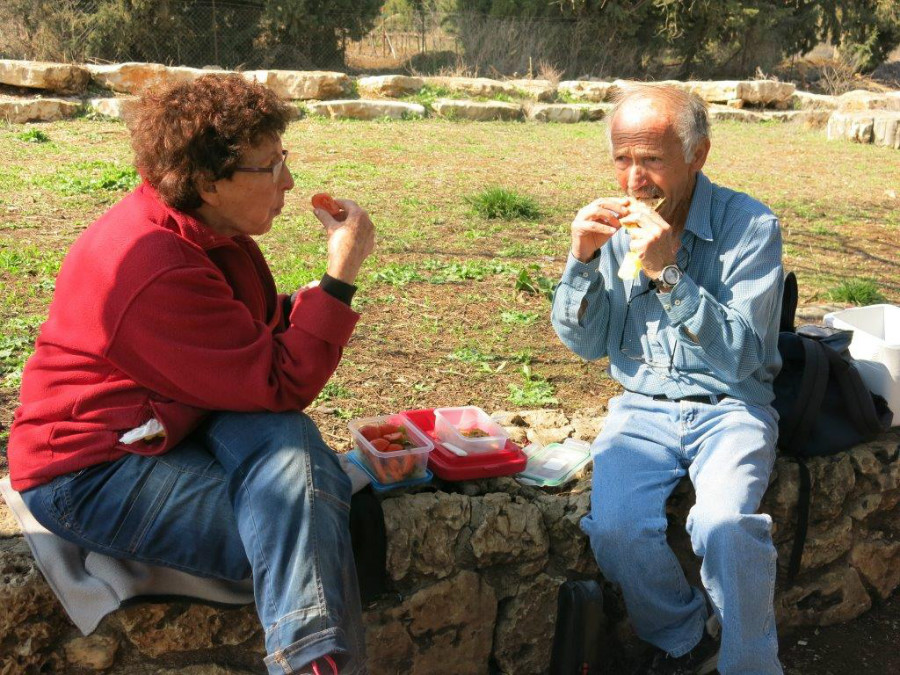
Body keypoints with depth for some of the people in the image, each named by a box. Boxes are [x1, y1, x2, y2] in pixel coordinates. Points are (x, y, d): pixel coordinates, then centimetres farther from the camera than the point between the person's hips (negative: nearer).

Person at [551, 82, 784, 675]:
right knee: (616, 529, -25)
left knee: (723, 526, -32)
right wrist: (583, 260, -12)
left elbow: (740, 356, -16)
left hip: (730, 408, -3)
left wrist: (668, 273, -27)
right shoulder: (615, 225, 2)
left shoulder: (750, 225, -10)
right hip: (642, 408, 3)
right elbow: (586, 344, 5)